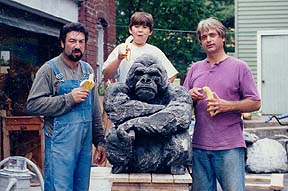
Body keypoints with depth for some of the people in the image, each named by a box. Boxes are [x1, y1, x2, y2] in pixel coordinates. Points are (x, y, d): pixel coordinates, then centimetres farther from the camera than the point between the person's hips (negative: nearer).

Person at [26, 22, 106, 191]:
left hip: (86, 143, 6)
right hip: (60, 144, -6)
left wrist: (100, 141, 12)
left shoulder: (88, 69, 13)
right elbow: (33, 104, -13)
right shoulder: (50, 69, -4)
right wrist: (69, 99, -16)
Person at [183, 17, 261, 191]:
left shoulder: (239, 67, 2)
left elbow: (255, 103, -1)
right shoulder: (195, 69, 15)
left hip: (230, 146, -4)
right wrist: (190, 96, -5)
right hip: (199, 146, 4)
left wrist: (227, 105, -14)